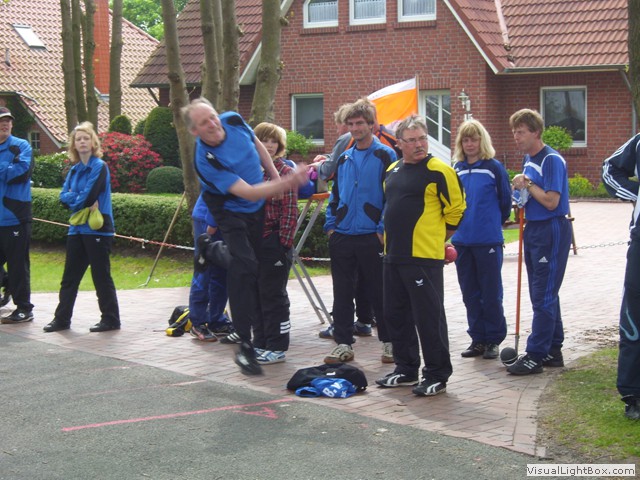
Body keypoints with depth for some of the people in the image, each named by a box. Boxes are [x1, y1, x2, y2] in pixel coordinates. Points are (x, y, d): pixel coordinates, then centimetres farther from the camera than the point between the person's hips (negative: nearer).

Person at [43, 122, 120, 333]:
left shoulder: (99, 167, -8)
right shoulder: (74, 169, 14)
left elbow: (89, 196, -18)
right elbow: (64, 196, 4)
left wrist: (73, 200, 0)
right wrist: (81, 200, -12)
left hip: (97, 229, -7)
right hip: (77, 228, 7)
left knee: (101, 276, -2)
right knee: (70, 276, 10)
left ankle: (111, 319, 7)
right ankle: (62, 319, 16)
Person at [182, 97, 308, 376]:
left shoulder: (234, 121, -14)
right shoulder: (205, 160, -32)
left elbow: (258, 146, 10)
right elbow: (248, 193, -36)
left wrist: (275, 175, 5)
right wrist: (287, 183, -44)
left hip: (259, 208, 7)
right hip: (232, 213, -6)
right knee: (244, 266, -21)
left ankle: (213, 249, 40)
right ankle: (245, 345, -16)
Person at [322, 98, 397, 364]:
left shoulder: (385, 156, -4)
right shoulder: (343, 158, 13)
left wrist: (383, 229, -13)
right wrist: (330, 224, 9)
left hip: (372, 236, -5)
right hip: (342, 236, 5)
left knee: (379, 293, 3)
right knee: (342, 293, 8)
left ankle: (390, 342, 16)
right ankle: (343, 343, 16)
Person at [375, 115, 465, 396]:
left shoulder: (439, 171, -9)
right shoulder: (392, 170, 14)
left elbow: (456, 209, -6)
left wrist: (436, 238, 1)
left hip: (424, 257, -8)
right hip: (393, 256, 8)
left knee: (429, 317, -3)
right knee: (396, 315, 15)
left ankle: (437, 376, 7)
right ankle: (406, 370, 27)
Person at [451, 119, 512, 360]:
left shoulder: (494, 168, -6)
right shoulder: (456, 169, 7)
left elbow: (505, 201, 1)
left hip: (489, 241, -5)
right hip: (462, 240, 5)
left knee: (491, 293, 3)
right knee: (470, 293, 10)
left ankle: (494, 339, 13)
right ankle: (478, 338, 20)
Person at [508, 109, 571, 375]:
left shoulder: (552, 160, -15)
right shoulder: (528, 159, 12)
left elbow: (551, 201, -20)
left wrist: (527, 184, -12)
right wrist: (521, 193, 4)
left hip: (551, 231, -10)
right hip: (533, 230, 10)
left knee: (544, 296, -6)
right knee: (543, 295, 14)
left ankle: (536, 355, -3)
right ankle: (553, 351, 22)